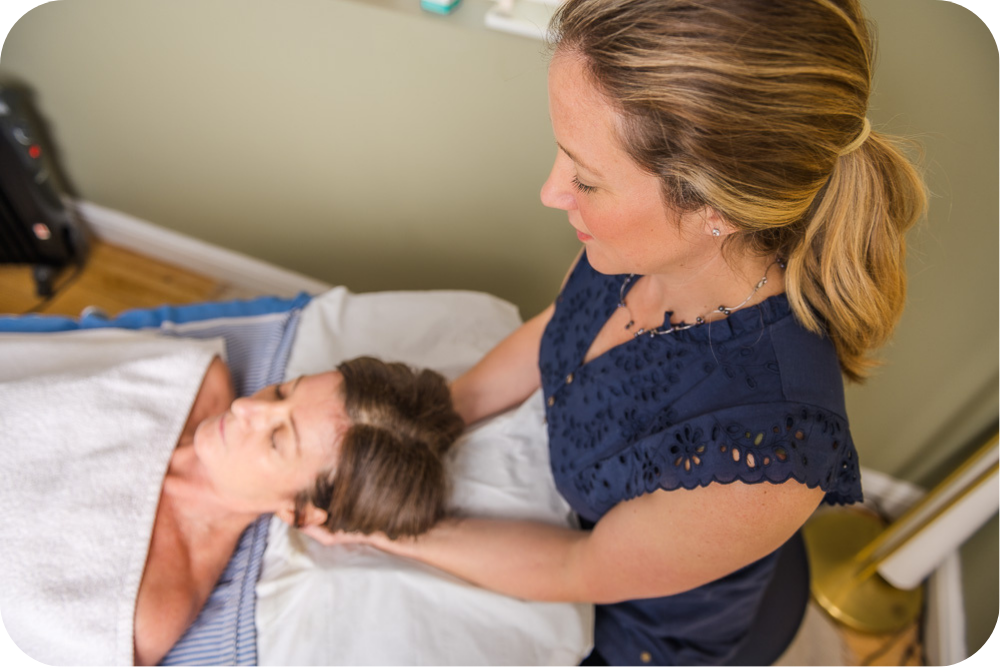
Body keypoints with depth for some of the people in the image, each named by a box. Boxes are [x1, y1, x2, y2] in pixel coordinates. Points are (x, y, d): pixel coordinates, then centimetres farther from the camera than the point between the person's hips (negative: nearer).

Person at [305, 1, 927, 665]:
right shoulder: (657, 244, -26)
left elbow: (584, 573, -26)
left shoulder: (763, 453, -44)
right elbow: (553, 330, -5)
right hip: (567, 498, 4)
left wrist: (388, 530, -17)